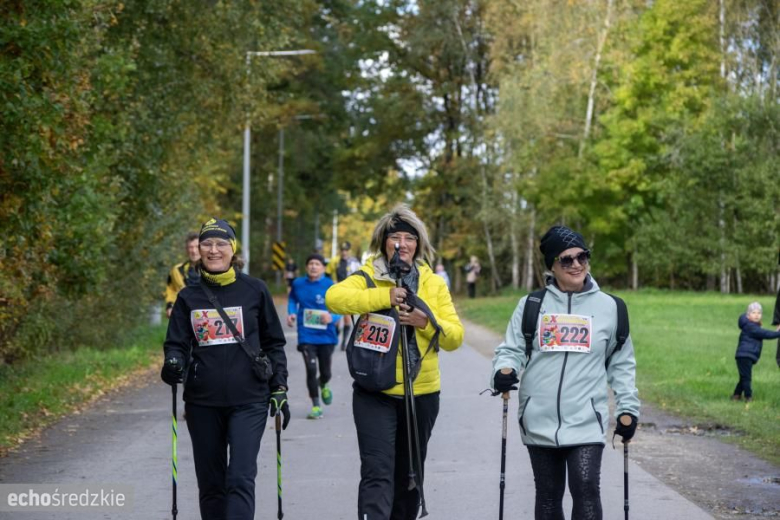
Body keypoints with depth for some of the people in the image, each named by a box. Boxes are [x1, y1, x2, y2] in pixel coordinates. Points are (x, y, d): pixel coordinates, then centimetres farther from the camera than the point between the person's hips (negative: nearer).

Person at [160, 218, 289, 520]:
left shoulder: (254, 290, 2)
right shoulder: (189, 297, 6)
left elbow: (274, 343, 8)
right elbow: (176, 344, 6)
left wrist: (279, 389, 3)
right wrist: (173, 364, -17)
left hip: (248, 401, -3)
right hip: (203, 403, 3)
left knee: (240, 479, -12)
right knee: (211, 484, 10)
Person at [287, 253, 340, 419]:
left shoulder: (330, 286, -10)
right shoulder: (298, 284, -2)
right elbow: (292, 299, 18)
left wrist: (332, 317, -25)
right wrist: (291, 313, 0)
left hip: (326, 336, 0)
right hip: (306, 336, 0)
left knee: (325, 372, 9)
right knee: (311, 369, -10)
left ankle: (323, 386, 48)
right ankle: (316, 406, 5)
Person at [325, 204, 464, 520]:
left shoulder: (434, 284, 7)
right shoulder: (368, 278, -2)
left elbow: (455, 337, 0)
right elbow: (334, 298, -23)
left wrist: (426, 322, -18)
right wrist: (384, 297, -31)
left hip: (421, 393, 4)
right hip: (375, 393, -3)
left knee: (409, 475, 17)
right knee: (377, 473, -13)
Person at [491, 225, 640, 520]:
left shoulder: (609, 307, 6)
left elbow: (622, 364, 12)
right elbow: (511, 349, 6)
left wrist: (627, 409, 7)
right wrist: (504, 370, -16)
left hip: (586, 422, -1)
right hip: (540, 422, 2)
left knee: (586, 488, -15)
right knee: (548, 494, 11)